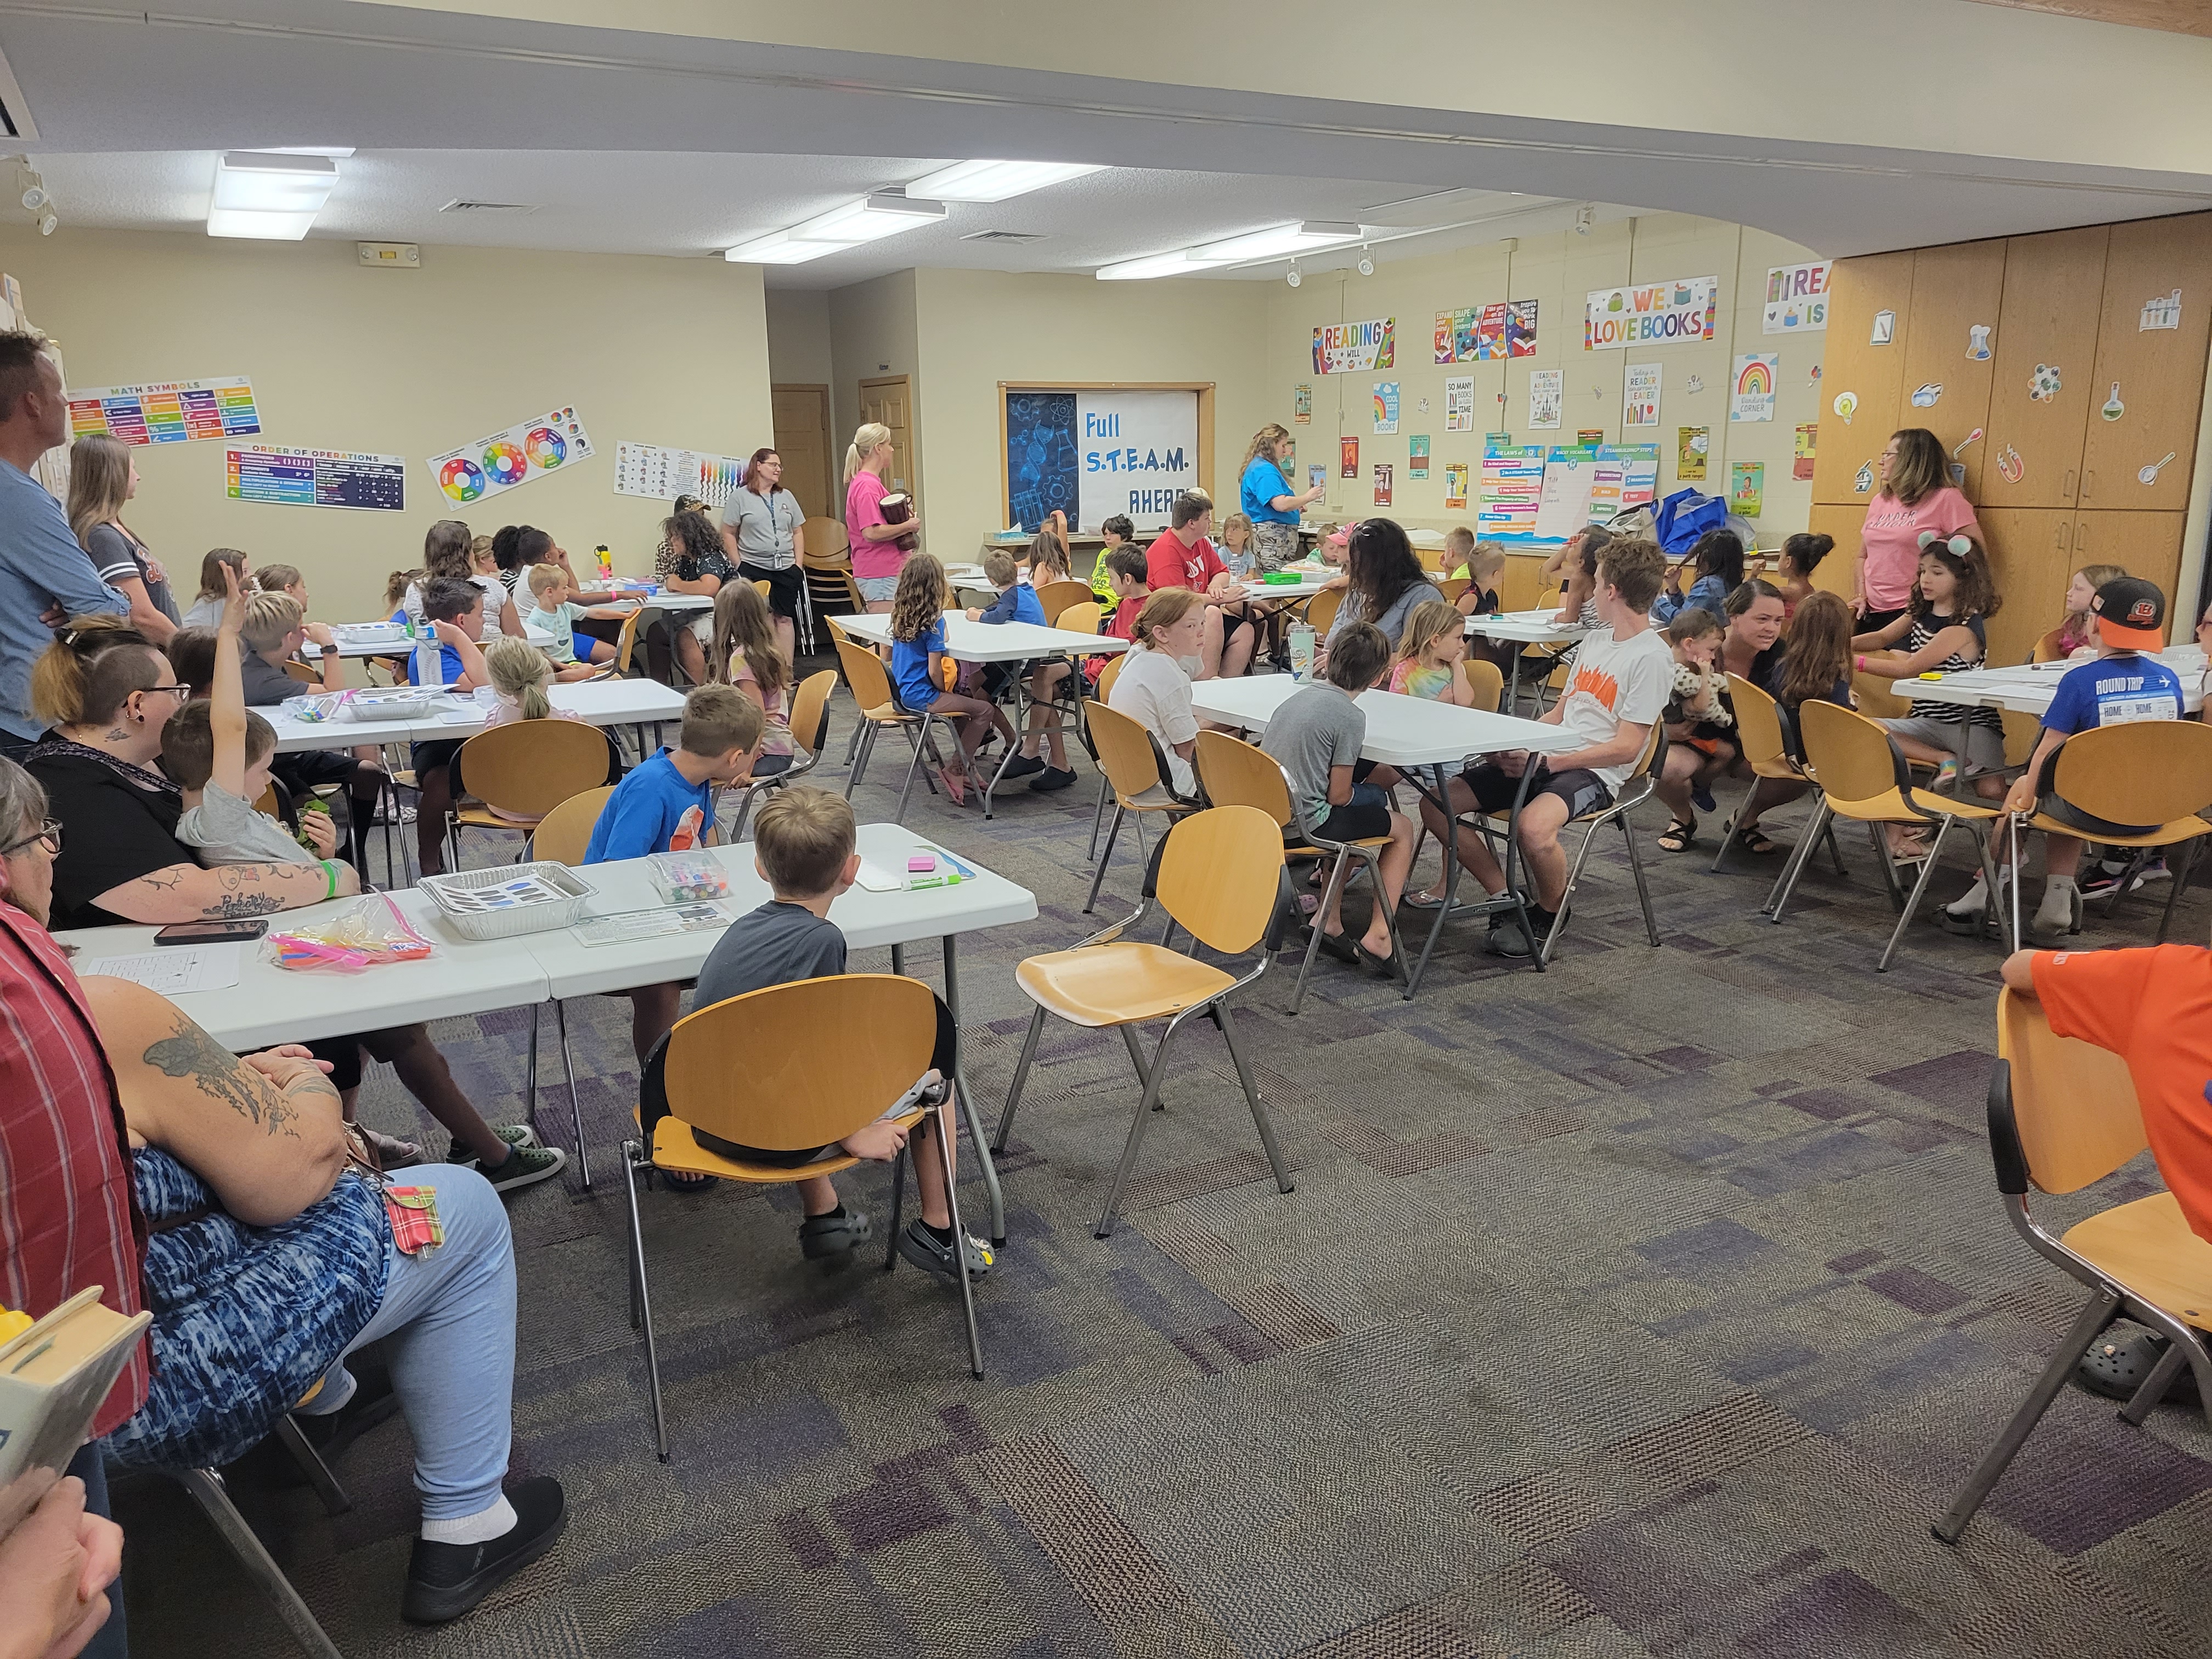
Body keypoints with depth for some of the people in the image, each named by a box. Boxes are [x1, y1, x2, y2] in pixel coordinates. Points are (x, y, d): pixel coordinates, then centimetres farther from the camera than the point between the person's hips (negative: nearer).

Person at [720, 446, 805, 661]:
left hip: (786, 570, 4)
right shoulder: (740, 496, 1)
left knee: (785, 619, 2)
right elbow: (728, 534, 0)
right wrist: (739, 566, -5)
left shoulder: (786, 497, 15)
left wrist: (798, 565, 7)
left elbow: (798, 532, 16)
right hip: (754, 569, -4)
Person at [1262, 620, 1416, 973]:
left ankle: (1330, 919, 24)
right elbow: (1339, 795, -13)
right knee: (1403, 829, 14)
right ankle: (1378, 935, 6)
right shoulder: (1351, 716, -15)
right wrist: (1360, 789, 9)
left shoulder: (1301, 693, 7)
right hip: (1303, 826, -8)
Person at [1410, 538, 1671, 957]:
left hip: (1594, 773, -8)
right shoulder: (1595, 639, 16)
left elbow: (1625, 748, -15)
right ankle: (1504, 897, 6)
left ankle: (1550, 913, -7)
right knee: (1436, 805, -7)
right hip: (1545, 758, 8)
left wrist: (1545, 762, -19)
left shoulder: (1652, 657, -11)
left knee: (1534, 827, -39)